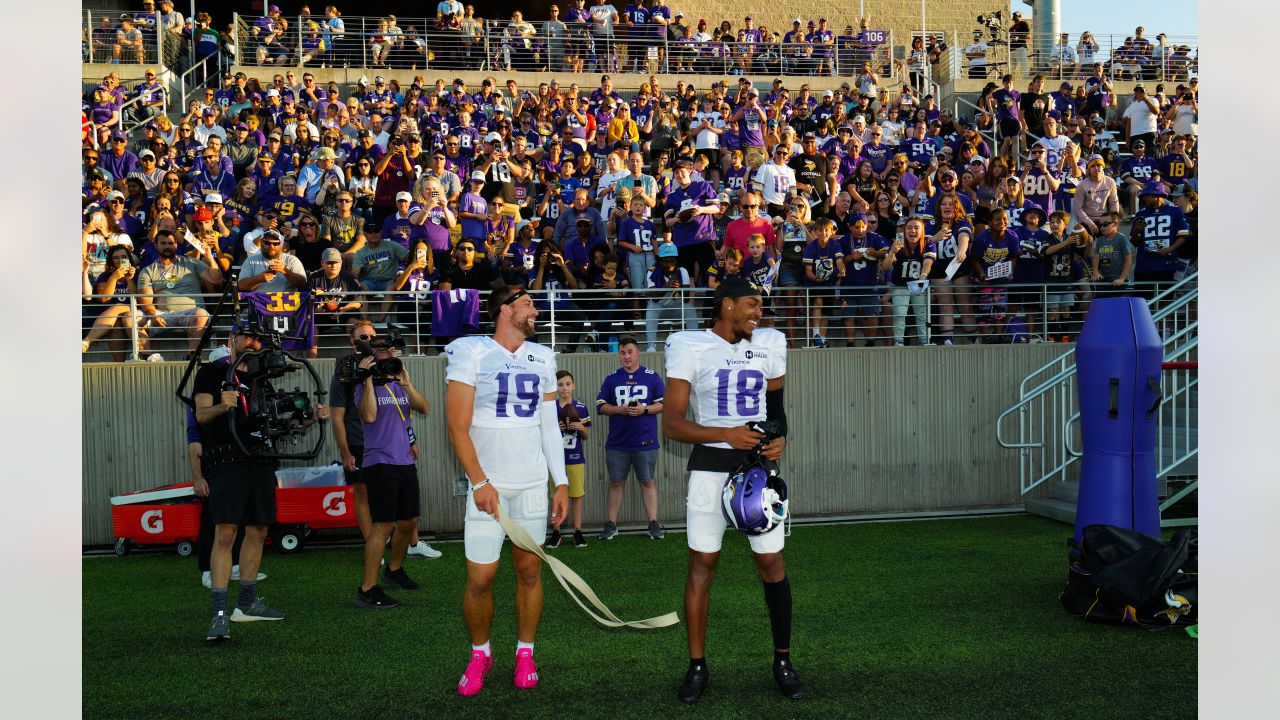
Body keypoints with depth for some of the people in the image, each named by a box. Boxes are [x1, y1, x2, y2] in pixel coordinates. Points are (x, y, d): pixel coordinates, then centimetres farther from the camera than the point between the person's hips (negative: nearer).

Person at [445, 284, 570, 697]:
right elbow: (458, 426, -8)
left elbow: (550, 426, 13)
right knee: (480, 578, -5)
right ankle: (480, 654, 16)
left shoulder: (542, 358, 10)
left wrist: (561, 482, 7)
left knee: (529, 570, 6)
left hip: (533, 484, 4)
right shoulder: (471, 353, -5)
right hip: (489, 485, -4)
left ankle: (525, 654, 20)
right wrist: (480, 482, -13)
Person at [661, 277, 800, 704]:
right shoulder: (690, 349, -6)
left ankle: (783, 661, 16)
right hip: (711, 465, -3)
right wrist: (726, 434, -22)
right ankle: (697, 666, 12)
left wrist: (780, 438, 0)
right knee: (701, 565, 1)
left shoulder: (768, 346, 8)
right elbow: (672, 424, -11)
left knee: (772, 563, 4)